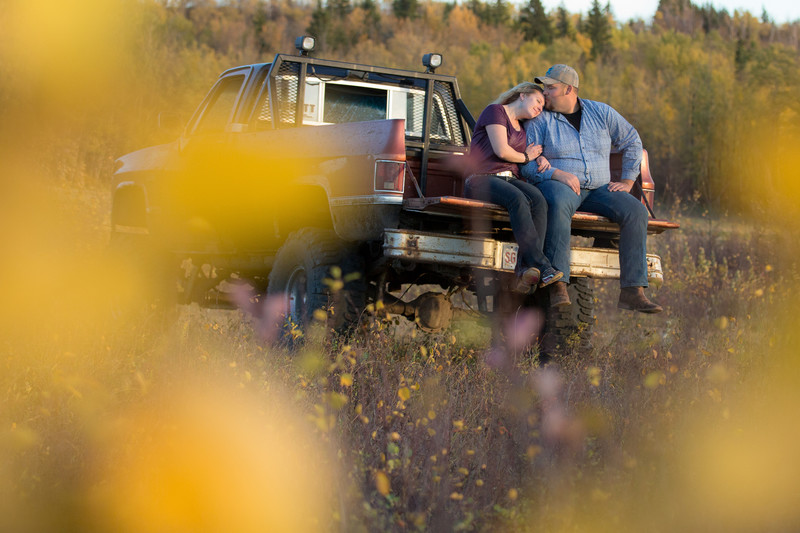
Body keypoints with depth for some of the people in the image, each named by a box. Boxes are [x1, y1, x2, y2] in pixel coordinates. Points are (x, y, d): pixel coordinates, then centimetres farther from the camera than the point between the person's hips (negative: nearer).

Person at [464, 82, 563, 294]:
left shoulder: (521, 129, 27)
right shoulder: (495, 111, 2)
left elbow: (523, 165, 32)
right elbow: (501, 151, -11)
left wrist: (539, 160, 10)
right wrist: (526, 157, 6)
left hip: (510, 180, 7)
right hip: (483, 179, -7)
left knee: (538, 199, -27)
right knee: (518, 199, -37)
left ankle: (526, 269, -42)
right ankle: (543, 267, -45)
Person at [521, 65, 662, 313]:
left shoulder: (601, 113, 10)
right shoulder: (539, 120, 2)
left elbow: (632, 142, 20)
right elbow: (526, 164, -5)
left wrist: (627, 181, 10)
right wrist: (557, 174, -21)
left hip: (598, 189, 4)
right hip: (558, 185, -4)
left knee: (636, 211, -21)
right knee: (559, 205, -41)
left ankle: (632, 292, -25)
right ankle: (558, 286, -45)